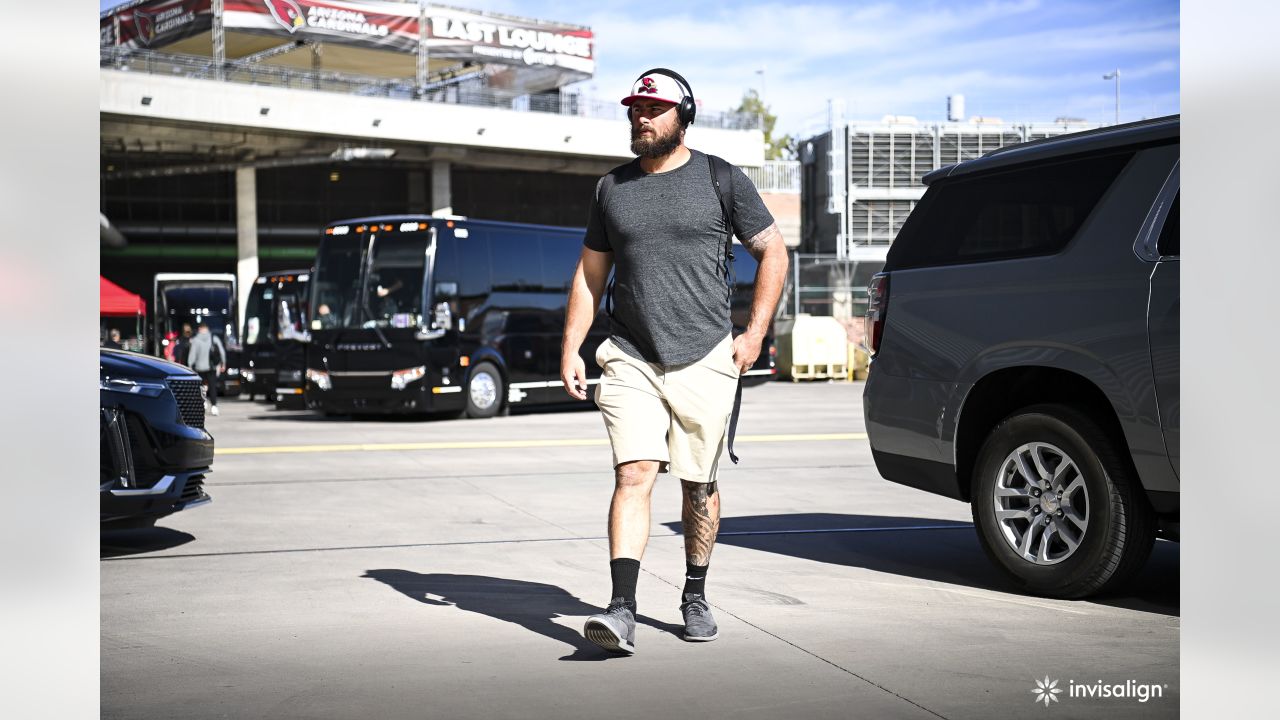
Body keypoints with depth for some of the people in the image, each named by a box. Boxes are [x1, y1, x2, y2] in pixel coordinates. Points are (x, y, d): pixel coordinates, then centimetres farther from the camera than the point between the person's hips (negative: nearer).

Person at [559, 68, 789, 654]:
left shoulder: (721, 179, 3)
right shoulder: (611, 188, 11)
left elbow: (773, 252, 7)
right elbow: (589, 274, 16)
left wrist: (755, 332, -1)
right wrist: (570, 349, 6)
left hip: (705, 358, -1)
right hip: (630, 359, 1)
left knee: (700, 484, 8)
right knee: (634, 473, -13)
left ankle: (695, 597, 25)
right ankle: (622, 610, -18)